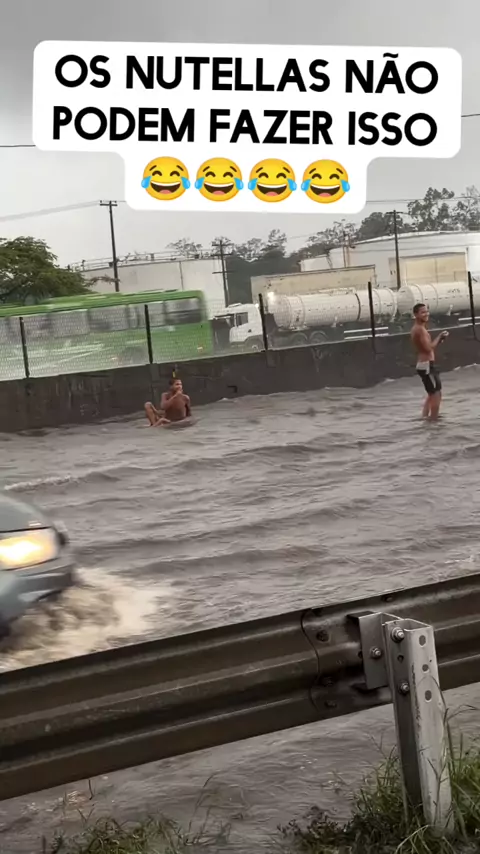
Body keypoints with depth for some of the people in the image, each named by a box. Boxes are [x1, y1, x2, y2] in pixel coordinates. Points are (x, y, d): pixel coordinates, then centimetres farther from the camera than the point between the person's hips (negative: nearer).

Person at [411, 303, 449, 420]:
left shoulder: (417, 328, 17)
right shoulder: (420, 329, -16)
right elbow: (429, 348, -23)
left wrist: (439, 340, 7)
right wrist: (439, 337, -11)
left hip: (425, 365, 11)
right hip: (426, 366, -11)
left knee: (432, 394, 21)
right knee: (436, 394, -6)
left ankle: (425, 417, 25)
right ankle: (434, 420, -4)